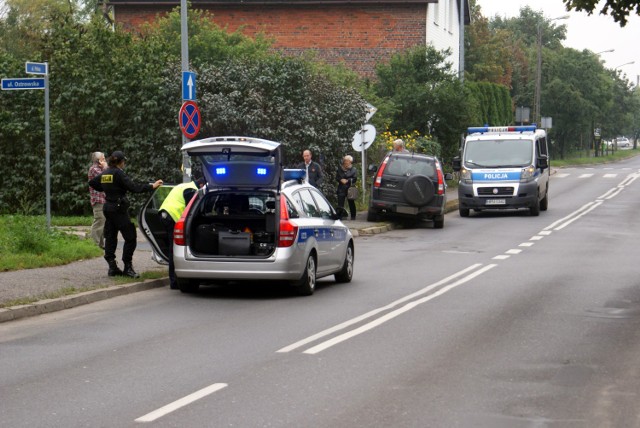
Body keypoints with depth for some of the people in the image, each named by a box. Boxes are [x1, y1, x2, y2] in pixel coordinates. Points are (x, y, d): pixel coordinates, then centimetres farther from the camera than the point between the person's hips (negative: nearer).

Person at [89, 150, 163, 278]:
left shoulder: (105, 173, 10)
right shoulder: (118, 173, -13)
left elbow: (92, 182, 23)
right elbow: (133, 187, -20)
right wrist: (151, 186, -18)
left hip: (108, 208, 8)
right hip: (118, 209, -8)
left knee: (110, 238, 10)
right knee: (130, 237, -5)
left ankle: (112, 267, 10)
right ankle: (127, 267, -8)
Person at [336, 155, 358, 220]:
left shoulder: (353, 169, 3)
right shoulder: (340, 168, 11)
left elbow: (355, 178, -2)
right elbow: (337, 177, 11)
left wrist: (347, 181, -14)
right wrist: (341, 180, -9)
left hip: (350, 188, -2)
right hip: (341, 188, 2)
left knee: (351, 203, 6)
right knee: (340, 202, -7)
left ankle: (353, 216, 16)